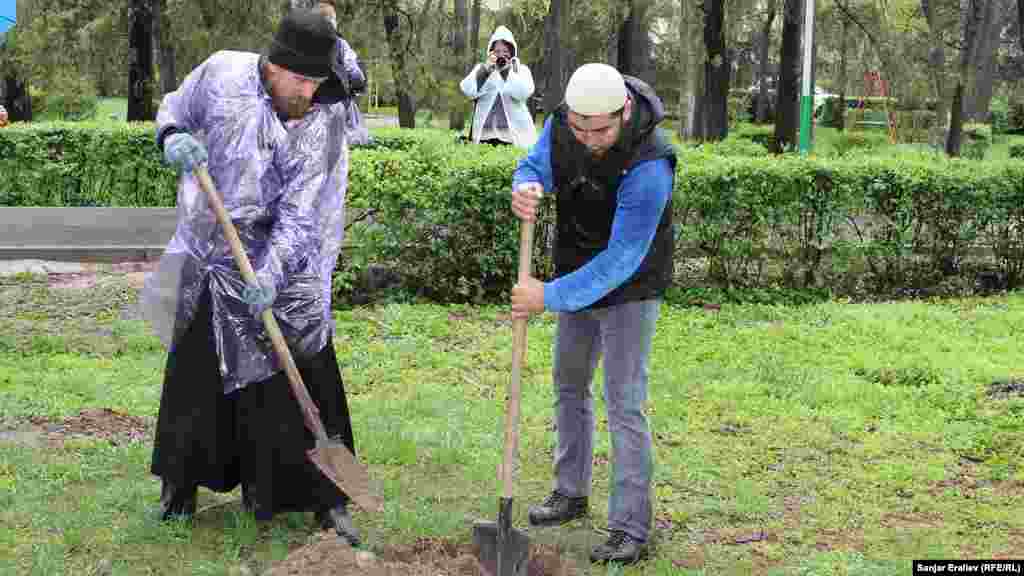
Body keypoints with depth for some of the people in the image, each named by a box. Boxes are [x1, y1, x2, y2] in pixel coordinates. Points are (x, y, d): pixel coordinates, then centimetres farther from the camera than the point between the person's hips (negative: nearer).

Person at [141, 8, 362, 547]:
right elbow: (174, 109, 9)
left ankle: (327, 500, 5)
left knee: (304, 379, -6)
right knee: (193, 371, 12)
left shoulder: (323, 122, -15)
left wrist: (270, 274, -32)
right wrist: (173, 138, -15)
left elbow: (300, 214, -19)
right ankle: (181, 480, 32)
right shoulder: (222, 72, -10)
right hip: (208, 253, 2)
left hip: (282, 264, -2)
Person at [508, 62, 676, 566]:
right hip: (578, 278, 7)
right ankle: (571, 493, 35)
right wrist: (525, 187, -26)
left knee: (624, 406, -9)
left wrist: (550, 296, -35)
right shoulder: (562, 122, -14)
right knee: (569, 384, 18)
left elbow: (620, 260, -34)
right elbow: (535, 165, 0)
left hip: (629, 290, -7)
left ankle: (631, 530, 0)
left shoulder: (649, 165, -34)